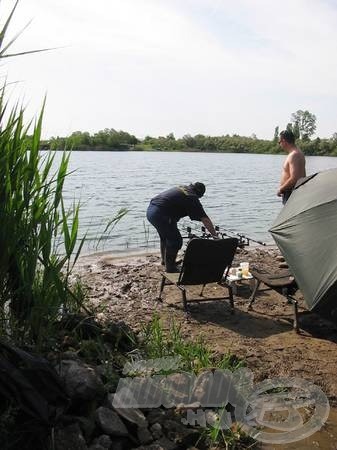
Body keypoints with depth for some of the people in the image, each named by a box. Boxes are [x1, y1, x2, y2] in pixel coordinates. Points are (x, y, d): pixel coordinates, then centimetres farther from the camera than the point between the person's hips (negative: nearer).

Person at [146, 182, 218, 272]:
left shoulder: (181, 188, 19)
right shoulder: (192, 198, -4)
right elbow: (205, 220, -6)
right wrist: (215, 235, -1)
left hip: (150, 211, 9)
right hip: (160, 215, -9)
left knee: (165, 237, 28)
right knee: (176, 240, 2)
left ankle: (164, 260, 44)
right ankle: (170, 267, 12)